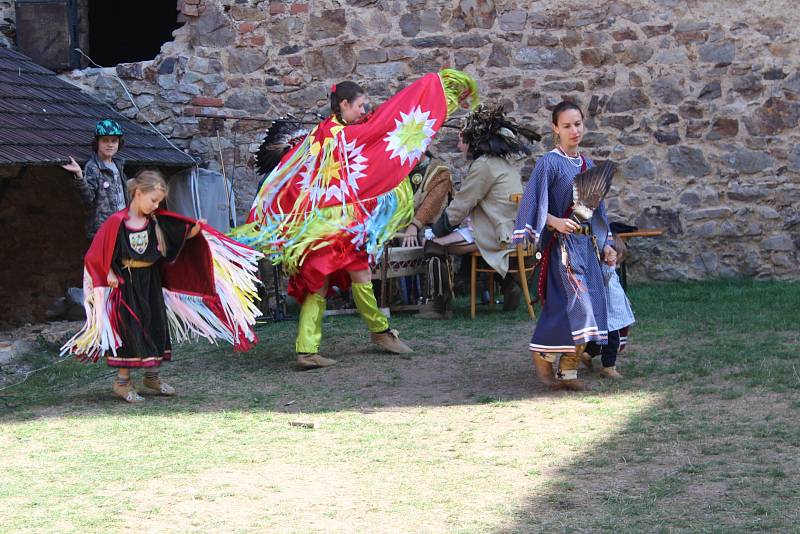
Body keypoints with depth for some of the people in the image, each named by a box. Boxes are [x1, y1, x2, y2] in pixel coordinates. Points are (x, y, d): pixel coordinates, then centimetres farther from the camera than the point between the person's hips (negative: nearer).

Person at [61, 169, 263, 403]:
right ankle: (122, 381, 11)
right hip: (126, 283, -6)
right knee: (129, 328, -2)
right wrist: (109, 274, -16)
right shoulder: (117, 222, -15)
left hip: (151, 281, 6)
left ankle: (152, 377, 25)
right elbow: (98, 253, -11)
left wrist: (195, 230, -14)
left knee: (156, 325, 11)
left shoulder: (157, 221, 1)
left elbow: (181, 236, 3)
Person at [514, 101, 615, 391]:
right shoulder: (549, 163, -5)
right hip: (561, 244, -7)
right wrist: (555, 222, -25)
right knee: (574, 303, -15)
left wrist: (605, 245, 14)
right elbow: (534, 204, -11)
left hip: (587, 244, 7)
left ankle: (568, 370, 7)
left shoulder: (587, 165, 15)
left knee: (588, 305, 2)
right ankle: (543, 354, 4)